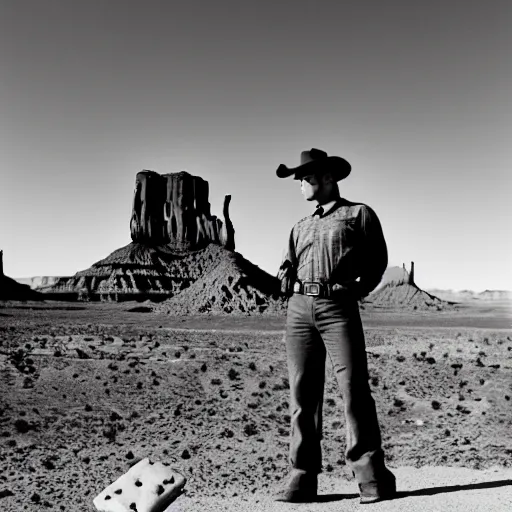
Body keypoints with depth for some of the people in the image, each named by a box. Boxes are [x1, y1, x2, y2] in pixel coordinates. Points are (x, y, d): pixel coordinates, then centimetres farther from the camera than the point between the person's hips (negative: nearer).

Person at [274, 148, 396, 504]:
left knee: (354, 389, -10)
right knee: (302, 393, 0)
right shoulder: (301, 227, 28)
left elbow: (377, 260, 8)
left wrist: (356, 289, -3)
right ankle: (303, 477, 4)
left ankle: (372, 478, -4)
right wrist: (287, 278, 4)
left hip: (339, 307, -5)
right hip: (299, 308, 5)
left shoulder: (359, 214, 13)